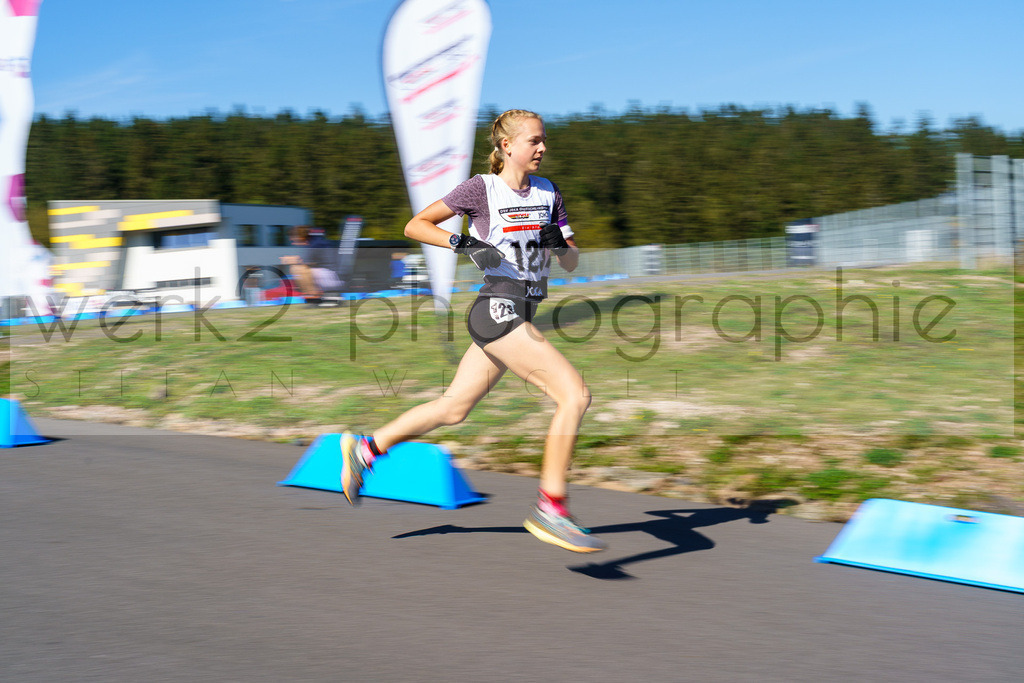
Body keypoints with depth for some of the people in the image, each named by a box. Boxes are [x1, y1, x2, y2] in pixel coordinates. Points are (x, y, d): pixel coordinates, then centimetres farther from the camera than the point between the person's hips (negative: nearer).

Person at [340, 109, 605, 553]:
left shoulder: (547, 192, 13)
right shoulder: (482, 188, -4)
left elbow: (573, 263, 13)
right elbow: (415, 226, -1)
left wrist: (558, 243, -8)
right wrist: (465, 244, -14)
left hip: (516, 317, 7)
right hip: (499, 311, -7)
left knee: (453, 409, 15)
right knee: (575, 394, -17)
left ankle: (365, 449, 31)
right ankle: (550, 509, -12)